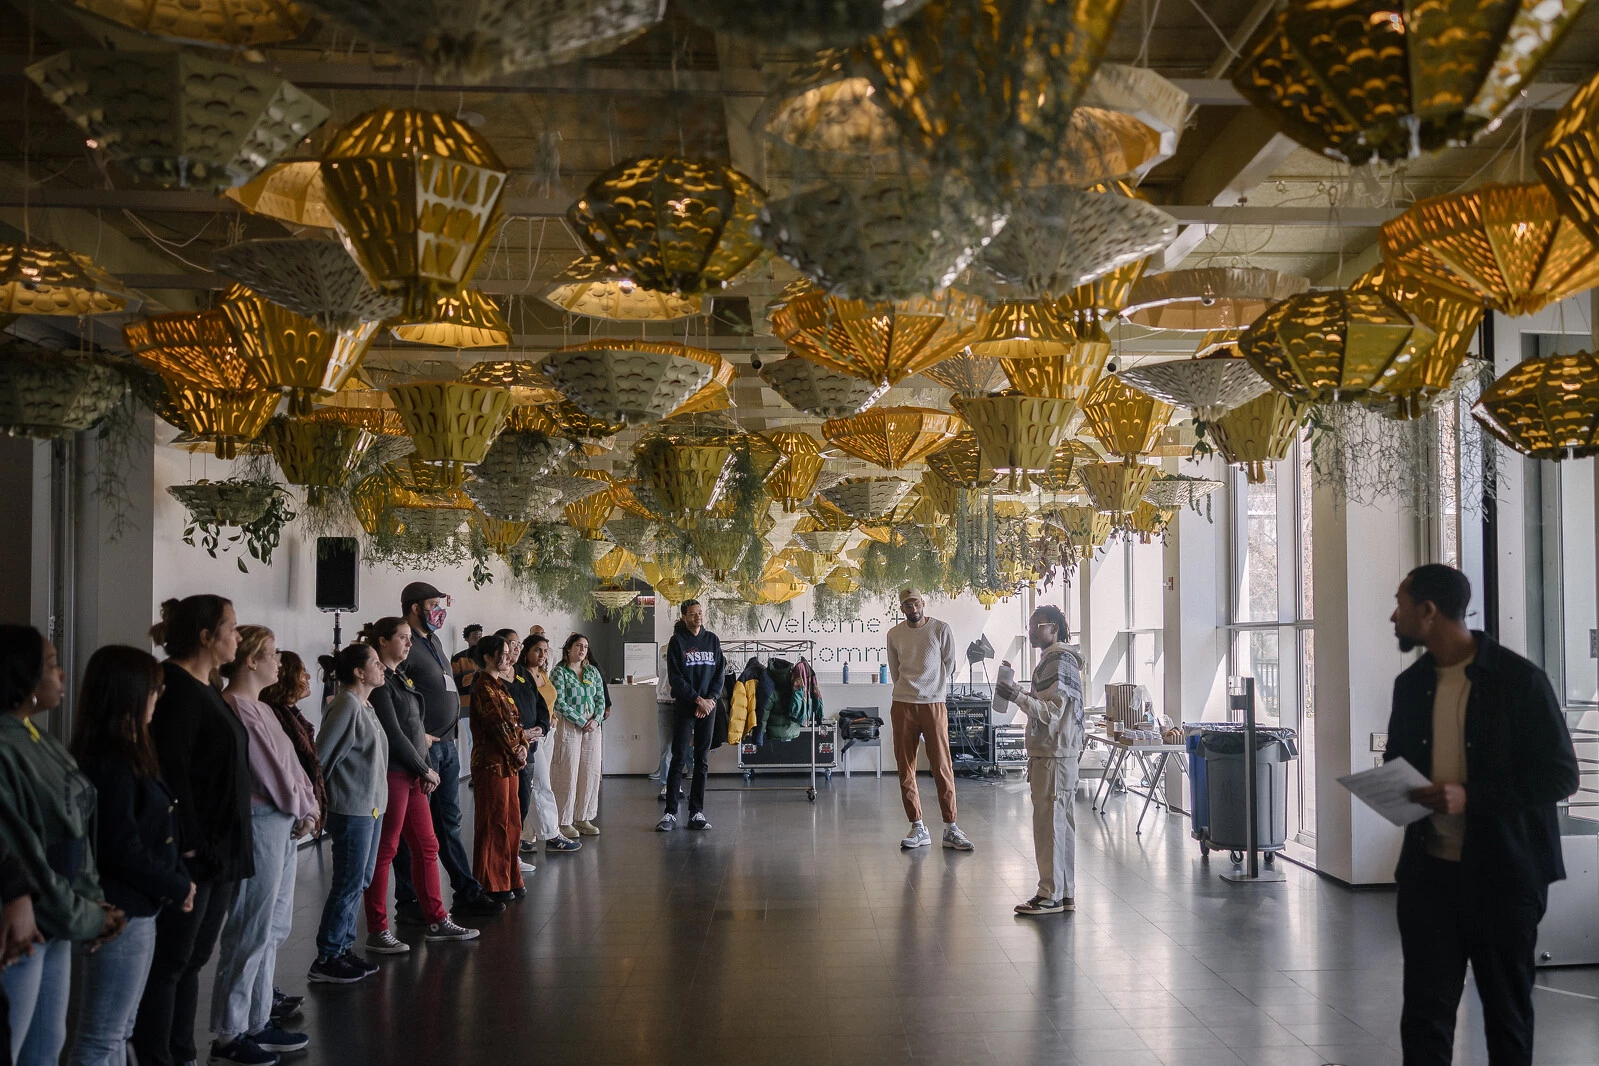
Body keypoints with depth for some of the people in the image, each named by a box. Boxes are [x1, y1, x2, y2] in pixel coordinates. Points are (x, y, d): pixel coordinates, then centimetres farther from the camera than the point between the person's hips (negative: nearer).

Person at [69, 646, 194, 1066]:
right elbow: (122, 851, -22)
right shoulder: (110, 764, -20)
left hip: (136, 910, 10)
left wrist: (179, 879, 0)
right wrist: (177, 889, -10)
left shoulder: (126, 755, 10)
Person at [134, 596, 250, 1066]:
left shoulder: (207, 689, 15)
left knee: (193, 959, 15)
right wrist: (190, 847, -22)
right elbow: (170, 773, -21)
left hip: (219, 849, 9)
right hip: (191, 852, -9)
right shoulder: (176, 688, -15)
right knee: (169, 963, 0)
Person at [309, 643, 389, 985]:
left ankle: (344, 949, 24)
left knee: (360, 881, 14)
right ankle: (326, 961, 7)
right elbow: (321, 757, -18)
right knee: (348, 884, -2)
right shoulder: (346, 706, -17)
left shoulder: (365, 705, 12)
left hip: (371, 806, 9)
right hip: (352, 809, -9)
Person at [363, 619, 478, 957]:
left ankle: (437, 921, 20)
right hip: (392, 774, -9)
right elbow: (393, 733, -15)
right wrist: (425, 769, -7)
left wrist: (424, 769, 3)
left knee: (426, 847, 12)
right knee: (384, 852, -2)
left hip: (412, 775, 9)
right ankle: (377, 932, 6)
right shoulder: (379, 682, -12)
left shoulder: (399, 677, 16)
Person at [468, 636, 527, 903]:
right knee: (494, 823, -3)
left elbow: (514, 721, 14)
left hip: (509, 763, 9)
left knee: (511, 823, 13)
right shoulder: (483, 688, -13)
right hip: (491, 763, -9)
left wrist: (523, 746, -2)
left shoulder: (501, 686, 16)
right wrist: (516, 754, -8)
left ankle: (509, 880, 22)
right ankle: (492, 885, 5)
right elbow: (497, 726, -17)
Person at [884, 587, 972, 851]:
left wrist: (935, 691, 9)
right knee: (905, 770, 2)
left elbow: (951, 666, 6)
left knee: (942, 768, -5)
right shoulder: (894, 635, 7)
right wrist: (909, 691, 12)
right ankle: (917, 828, 10)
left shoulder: (941, 629, -1)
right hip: (902, 706, 3)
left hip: (934, 705, -2)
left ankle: (950, 828, 0)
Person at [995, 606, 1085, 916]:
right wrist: (1017, 692, 18)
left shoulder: (1060, 661, -14)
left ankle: (1051, 895, 0)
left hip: (1054, 755, -11)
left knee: (1049, 823, -6)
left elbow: (1052, 712, -21)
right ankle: (1064, 894, 18)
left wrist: (1018, 697, -27)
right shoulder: (1052, 660, 18)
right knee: (1059, 823, 12)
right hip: (1049, 751, 11)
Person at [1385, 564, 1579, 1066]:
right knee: (1424, 1006, 3)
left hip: (1502, 872, -4)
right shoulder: (1411, 684, 8)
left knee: (1507, 1006, 11)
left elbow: (1560, 775, -11)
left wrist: (1470, 796, -22)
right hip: (1428, 869, 4)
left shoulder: (1519, 679, -10)